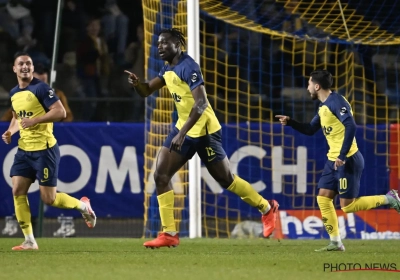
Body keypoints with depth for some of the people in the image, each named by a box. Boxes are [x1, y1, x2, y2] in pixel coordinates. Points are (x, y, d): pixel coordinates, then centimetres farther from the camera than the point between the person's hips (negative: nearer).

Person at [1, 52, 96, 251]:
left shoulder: (41, 88, -12)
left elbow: (60, 112, -19)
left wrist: (34, 121, -24)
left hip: (44, 150, -7)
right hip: (24, 150, 7)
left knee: (48, 199, -5)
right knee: (18, 191, -5)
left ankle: (82, 206, 24)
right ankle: (29, 241, 0)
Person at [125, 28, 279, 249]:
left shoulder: (188, 67, -20)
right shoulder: (168, 69, 8)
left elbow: (201, 103, -28)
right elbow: (146, 91, 12)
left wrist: (182, 133, -33)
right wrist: (136, 83, -13)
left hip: (204, 131, -9)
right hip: (184, 129, 9)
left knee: (226, 180, 4)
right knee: (161, 175, -4)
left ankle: (267, 208, 25)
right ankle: (169, 234, -3)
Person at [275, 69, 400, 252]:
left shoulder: (336, 102, -16)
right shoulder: (323, 107, 14)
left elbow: (351, 126, -27)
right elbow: (310, 130, 26)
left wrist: (342, 156, -30)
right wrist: (290, 122, 13)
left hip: (348, 160, -10)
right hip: (333, 160, 10)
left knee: (347, 206, -8)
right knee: (323, 198, 3)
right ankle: (335, 242, 6)